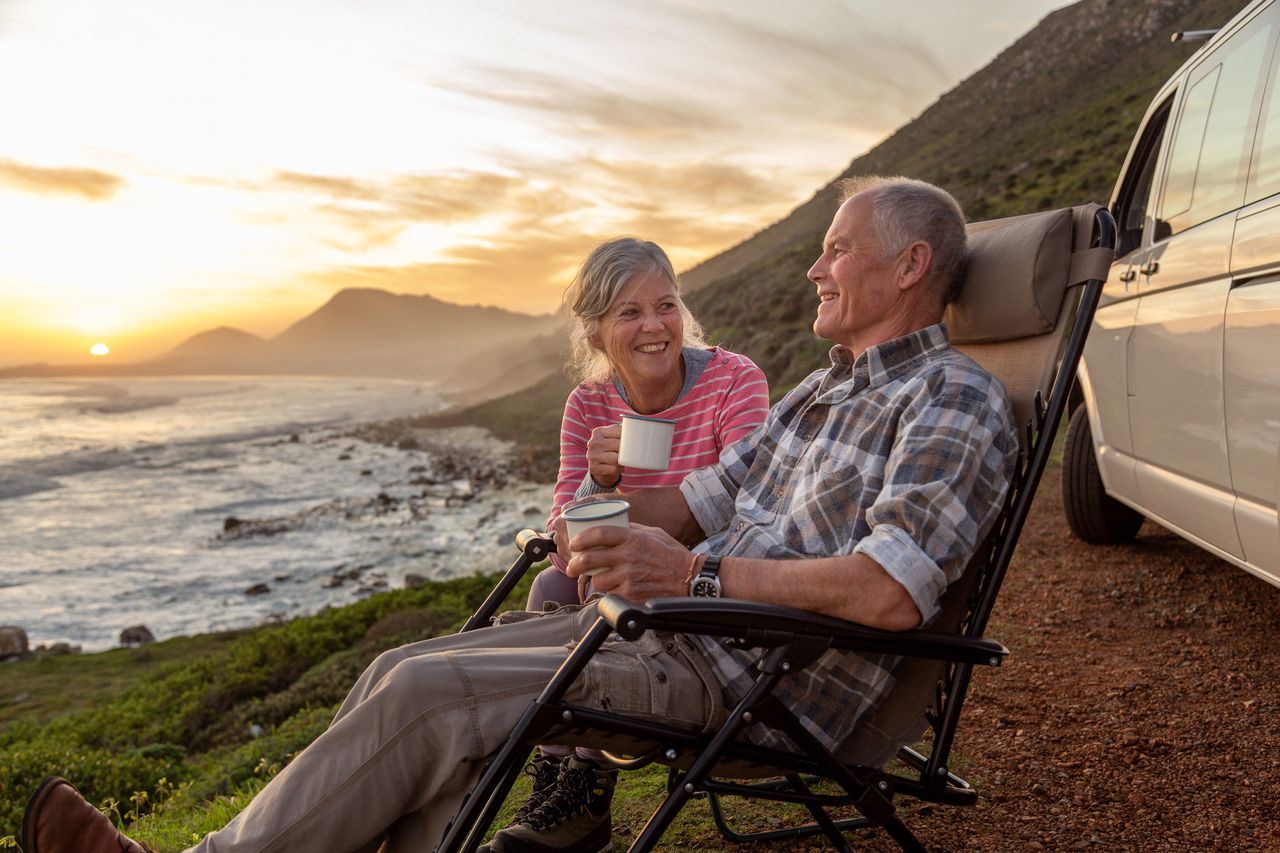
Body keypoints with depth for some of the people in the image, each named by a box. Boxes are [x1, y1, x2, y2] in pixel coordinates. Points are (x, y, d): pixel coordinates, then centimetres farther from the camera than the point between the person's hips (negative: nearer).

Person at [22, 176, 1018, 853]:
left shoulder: (956, 401, -8)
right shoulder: (823, 389, 22)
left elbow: (892, 593, -24)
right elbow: (709, 493, 22)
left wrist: (694, 571, -28)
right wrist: (594, 523, 4)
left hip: (752, 680, -9)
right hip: (678, 627, 9)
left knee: (425, 696, -19)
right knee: (407, 678, -6)